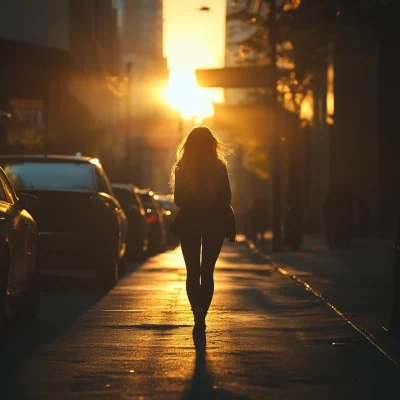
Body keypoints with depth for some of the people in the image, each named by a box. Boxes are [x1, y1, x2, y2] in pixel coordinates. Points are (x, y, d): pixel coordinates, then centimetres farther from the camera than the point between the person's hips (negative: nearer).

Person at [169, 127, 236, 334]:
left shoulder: (182, 168, -3)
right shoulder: (219, 167, -6)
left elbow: (178, 200, 3)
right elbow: (226, 200, -6)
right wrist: (230, 227, 1)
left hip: (189, 224, 0)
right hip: (214, 224, 0)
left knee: (192, 271, 7)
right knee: (207, 271, 10)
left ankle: (198, 308, -18)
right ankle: (201, 316, 2)